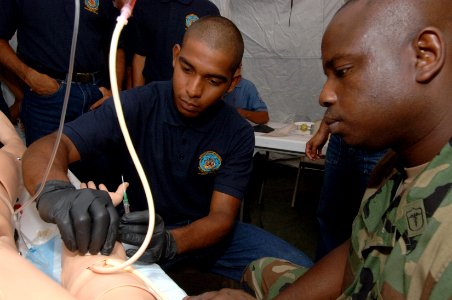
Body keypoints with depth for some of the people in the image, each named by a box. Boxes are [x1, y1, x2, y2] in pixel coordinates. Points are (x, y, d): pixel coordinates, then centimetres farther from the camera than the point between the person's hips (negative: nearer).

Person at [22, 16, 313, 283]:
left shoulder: (239, 134, -12)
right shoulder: (136, 105, -18)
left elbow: (222, 216, -18)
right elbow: (45, 149, -26)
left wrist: (170, 243, -40)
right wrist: (56, 192, -51)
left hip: (208, 230, 1)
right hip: (143, 231, -1)